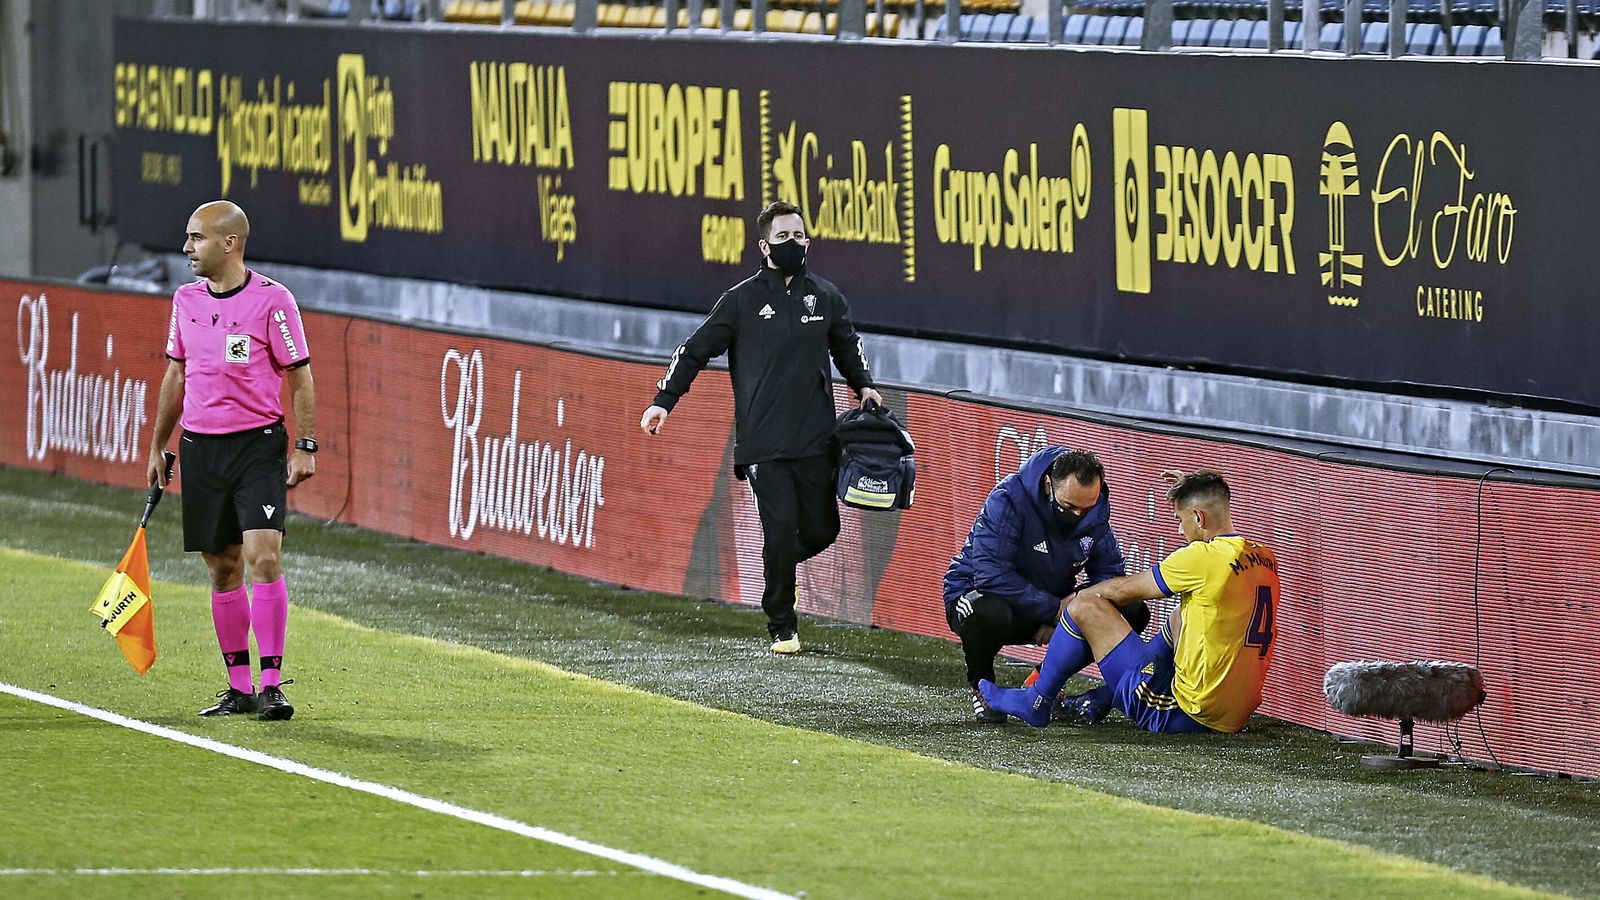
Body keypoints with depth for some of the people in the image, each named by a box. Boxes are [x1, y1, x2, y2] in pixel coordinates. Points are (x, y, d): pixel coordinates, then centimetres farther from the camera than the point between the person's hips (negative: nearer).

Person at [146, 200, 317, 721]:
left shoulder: (272, 300, -8)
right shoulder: (186, 300, 9)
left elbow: (300, 377, -5)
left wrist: (305, 447, -11)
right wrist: (157, 447, 20)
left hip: (259, 444, -5)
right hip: (200, 447, 5)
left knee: (263, 556, -16)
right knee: (223, 568, 7)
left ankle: (271, 684, -13)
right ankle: (238, 687, 13)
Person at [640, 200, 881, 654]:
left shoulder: (825, 296, 11)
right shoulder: (742, 300, 0)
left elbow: (847, 344, 30)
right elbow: (695, 350, 5)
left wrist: (864, 385, 17)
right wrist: (662, 401, -2)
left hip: (816, 441, 4)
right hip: (763, 445, -3)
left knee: (821, 531, 1)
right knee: (781, 530, -11)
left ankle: (780, 563, 34)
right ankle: (782, 629, 3)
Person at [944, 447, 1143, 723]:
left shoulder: (1095, 511, -7)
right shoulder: (1009, 500, -27)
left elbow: (1109, 571, 0)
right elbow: (991, 575, -33)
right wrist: (1054, 611, -32)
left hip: (1050, 605, 6)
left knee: (1133, 612, -12)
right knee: (988, 612, -44)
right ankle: (980, 686, -9)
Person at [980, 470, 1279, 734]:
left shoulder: (1202, 558, -15)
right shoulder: (1266, 559, 6)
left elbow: (1121, 589, 0)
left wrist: (1067, 602, 17)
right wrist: (1194, 489, 35)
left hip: (1186, 713, -8)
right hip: (1236, 716, 8)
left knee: (1085, 605, 2)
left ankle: (1036, 701, 21)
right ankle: (1100, 701, 34)